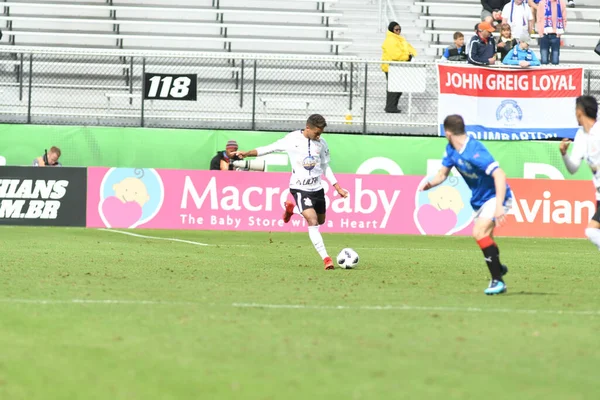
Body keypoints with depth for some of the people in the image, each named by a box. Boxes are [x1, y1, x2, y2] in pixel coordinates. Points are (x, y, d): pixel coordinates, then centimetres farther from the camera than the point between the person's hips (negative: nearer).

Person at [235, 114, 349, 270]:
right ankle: (326, 258, -18)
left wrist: (338, 187, 11)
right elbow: (269, 149, -2)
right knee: (312, 222, -18)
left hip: (317, 187, 5)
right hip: (300, 187, -5)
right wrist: (247, 154, -12)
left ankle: (291, 208, 41)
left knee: (320, 221, 18)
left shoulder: (321, 143, 2)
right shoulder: (292, 139, -9)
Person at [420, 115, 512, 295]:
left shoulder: (474, 152, -30)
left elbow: (500, 175, -36)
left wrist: (499, 206, -44)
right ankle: (498, 268, 52)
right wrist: (430, 184, -14)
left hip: (495, 196, -10)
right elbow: (442, 174, 9)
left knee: (479, 232, -27)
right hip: (479, 199, 10)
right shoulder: (451, 150, -2)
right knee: (484, 239, 23)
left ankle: (498, 281, -23)